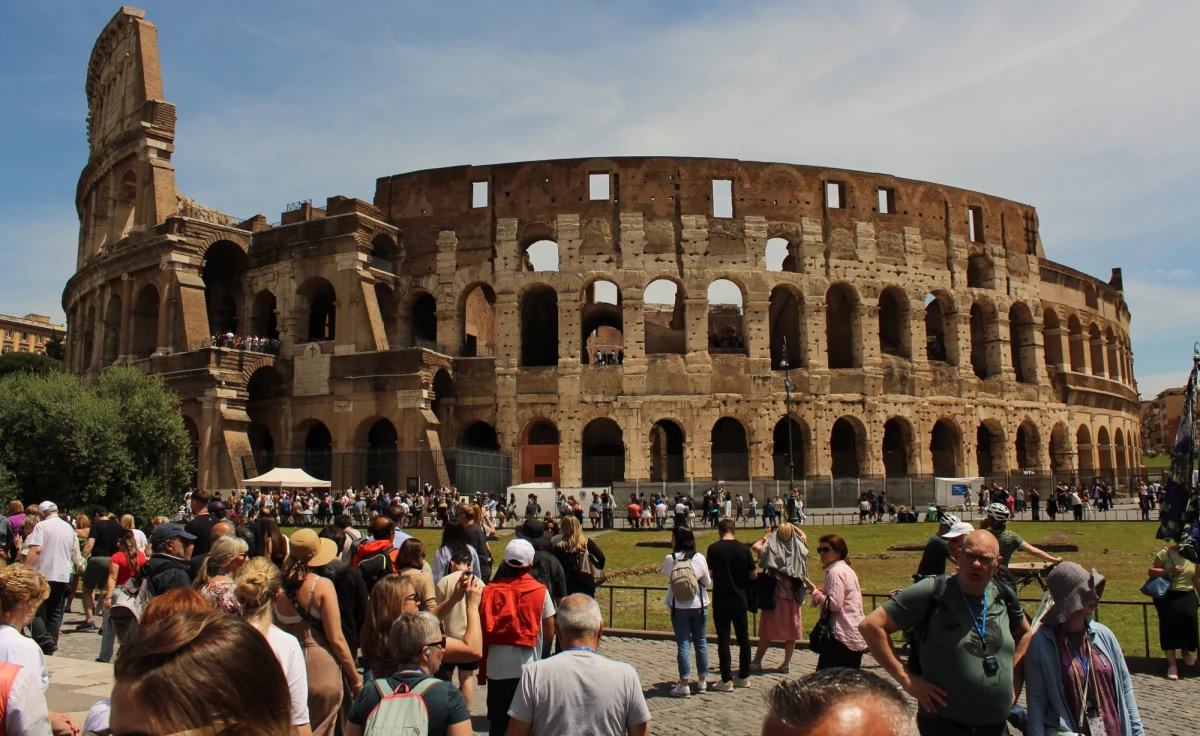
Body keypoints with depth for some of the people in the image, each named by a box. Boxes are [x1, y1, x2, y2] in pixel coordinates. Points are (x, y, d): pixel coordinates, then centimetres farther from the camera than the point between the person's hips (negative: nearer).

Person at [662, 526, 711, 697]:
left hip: (678, 608, -1)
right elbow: (708, 583, 0)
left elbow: (666, 574, 5)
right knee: (701, 643, 13)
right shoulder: (699, 558, -8)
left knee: (683, 644, 3)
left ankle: (684, 685, 1)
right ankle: (702, 681, 22)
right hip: (699, 606, 1)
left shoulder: (669, 559, -11)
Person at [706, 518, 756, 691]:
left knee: (723, 639, 3)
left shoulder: (713, 548, -11)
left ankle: (726, 680, 3)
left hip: (721, 602, -3)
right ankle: (744, 677, 23)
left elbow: (709, 574, -13)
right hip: (740, 600, 3)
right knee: (743, 638, 15)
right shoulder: (744, 549, -3)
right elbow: (754, 575, 2)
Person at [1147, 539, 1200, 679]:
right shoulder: (1166, 552, -5)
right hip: (1167, 595, -2)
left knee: (1188, 616, -25)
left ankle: (1187, 650, 6)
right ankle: (1172, 664, -11)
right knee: (1169, 621, -18)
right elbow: (1150, 571, -7)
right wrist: (1170, 570, -20)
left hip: (1187, 594, 2)